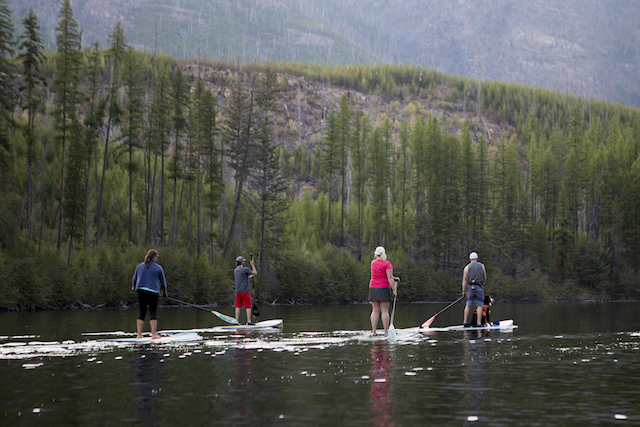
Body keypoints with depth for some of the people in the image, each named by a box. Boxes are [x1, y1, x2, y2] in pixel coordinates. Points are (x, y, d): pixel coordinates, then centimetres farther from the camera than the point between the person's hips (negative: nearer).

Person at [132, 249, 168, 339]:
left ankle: (139, 334, 4)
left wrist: (133, 287, 37)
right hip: (153, 292, -3)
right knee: (152, 313, -1)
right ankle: (154, 334, -6)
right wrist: (164, 293, 17)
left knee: (142, 313, 7)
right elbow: (163, 282, 5)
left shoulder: (139, 266, 9)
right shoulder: (158, 268, 0)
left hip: (141, 291, 3)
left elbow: (134, 279, 17)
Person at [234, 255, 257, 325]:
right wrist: (252, 264, 6)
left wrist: (250, 277, 31)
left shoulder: (235, 271, 12)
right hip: (245, 291, -7)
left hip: (238, 292, 7)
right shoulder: (245, 269, -12)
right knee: (248, 306, -2)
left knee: (238, 306, 9)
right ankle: (249, 321, -5)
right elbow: (255, 273, -3)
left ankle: (237, 321, 8)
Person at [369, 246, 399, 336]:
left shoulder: (373, 263, 8)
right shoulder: (387, 264, -8)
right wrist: (394, 290, -10)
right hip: (384, 288, -4)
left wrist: (393, 278, 14)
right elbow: (389, 278, -13)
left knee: (375, 311, 6)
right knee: (384, 311, -3)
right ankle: (386, 332, -4)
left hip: (373, 288, 4)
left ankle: (373, 331, 4)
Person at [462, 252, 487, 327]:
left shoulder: (467, 267, 7)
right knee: (479, 306, -1)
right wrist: (484, 282, 38)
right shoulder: (481, 266, 8)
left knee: (468, 305, 8)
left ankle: (466, 322, 5)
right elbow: (485, 277, 17)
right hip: (479, 287, -1)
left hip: (471, 287, 1)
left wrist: (464, 291, 7)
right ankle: (479, 323, -7)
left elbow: (464, 280, 4)